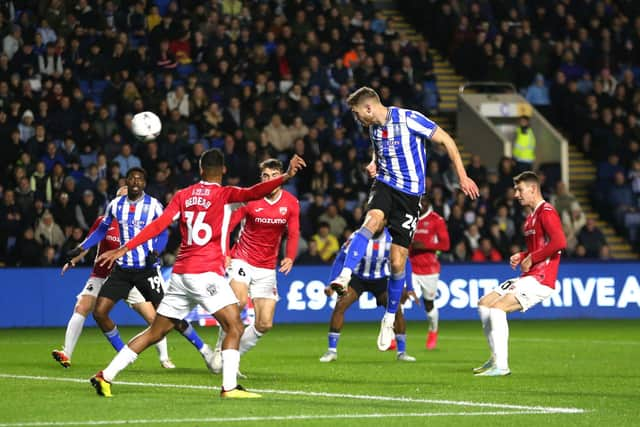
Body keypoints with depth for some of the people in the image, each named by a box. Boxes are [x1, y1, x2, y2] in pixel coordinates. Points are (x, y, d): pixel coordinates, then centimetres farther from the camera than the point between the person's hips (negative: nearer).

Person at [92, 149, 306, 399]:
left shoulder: (183, 195, 11)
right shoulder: (223, 194, -3)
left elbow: (158, 225, 4)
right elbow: (253, 193, -21)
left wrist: (125, 249, 5)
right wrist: (286, 177, -30)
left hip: (180, 273, 6)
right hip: (207, 273, -6)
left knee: (155, 333, 13)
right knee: (234, 328, -4)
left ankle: (106, 376, 13)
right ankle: (229, 387, -19)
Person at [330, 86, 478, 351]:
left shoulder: (408, 119, -14)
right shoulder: (374, 128, 7)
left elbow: (446, 140, -9)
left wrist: (462, 177, -10)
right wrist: (374, 164, 5)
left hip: (410, 192, -4)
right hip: (385, 184, 4)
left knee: (397, 262, -2)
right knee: (372, 220, -32)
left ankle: (389, 319, 16)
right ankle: (344, 277, -47)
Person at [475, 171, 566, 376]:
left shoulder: (546, 212, -11)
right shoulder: (531, 216, 20)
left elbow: (560, 242, -24)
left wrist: (531, 258, -16)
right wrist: (521, 256, 10)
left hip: (540, 279, -11)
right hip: (527, 277, 11)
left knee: (497, 307, -23)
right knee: (484, 303, 9)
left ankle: (501, 365, -23)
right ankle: (496, 358, 11)